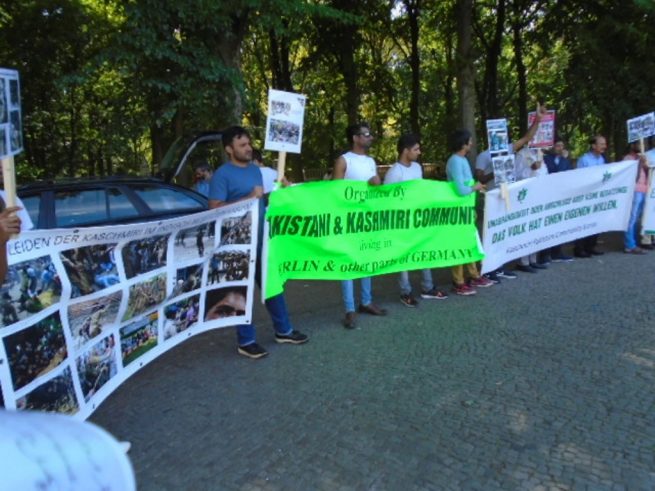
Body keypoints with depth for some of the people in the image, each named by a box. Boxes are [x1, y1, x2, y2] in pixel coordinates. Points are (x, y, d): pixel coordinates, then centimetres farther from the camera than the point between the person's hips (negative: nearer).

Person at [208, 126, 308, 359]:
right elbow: (215, 208, -18)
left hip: (262, 238, 7)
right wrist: (248, 198, -21)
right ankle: (246, 341, 15)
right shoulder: (222, 174, -10)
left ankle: (283, 330, 30)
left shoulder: (255, 169, 13)